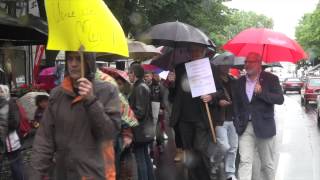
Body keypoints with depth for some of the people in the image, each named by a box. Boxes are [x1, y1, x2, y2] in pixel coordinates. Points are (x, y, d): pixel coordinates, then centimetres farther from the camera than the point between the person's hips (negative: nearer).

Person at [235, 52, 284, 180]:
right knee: (245, 161, -6)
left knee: (267, 163, 9)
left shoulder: (271, 79, -2)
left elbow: (280, 99, -11)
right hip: (245, 127, 2)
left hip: (264, 126, -2)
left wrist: (261, 92, -22)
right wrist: (237, 120, 5)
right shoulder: (240, 81, 9)